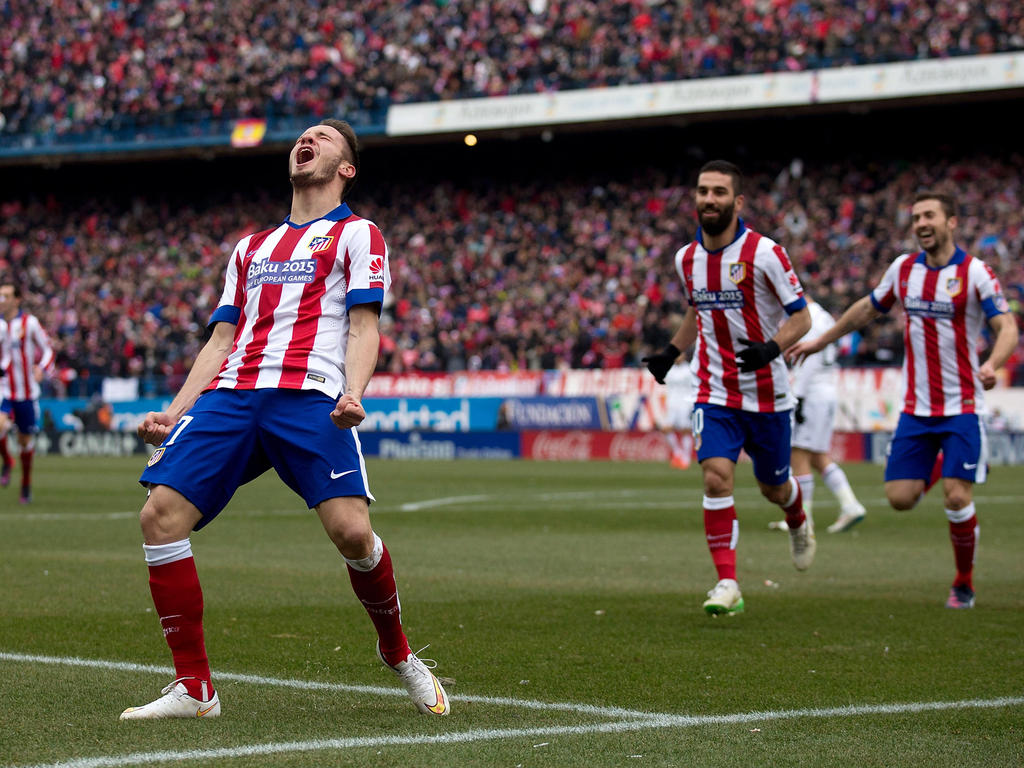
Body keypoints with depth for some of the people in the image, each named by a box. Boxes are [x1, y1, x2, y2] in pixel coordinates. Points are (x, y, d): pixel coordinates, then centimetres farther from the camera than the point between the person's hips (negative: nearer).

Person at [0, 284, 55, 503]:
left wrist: (42, 368, -18)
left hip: (26, 392, -1)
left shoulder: (29, 322, -5)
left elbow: (47, 350, 0)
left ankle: (26, 485, 28)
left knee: (26, 440, 8)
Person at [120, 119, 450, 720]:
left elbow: (363, 328, 3)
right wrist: (175, 413, 14)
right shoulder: (251, 248, 31)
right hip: (230, 393, 5)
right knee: (161, 513, -15)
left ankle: (400, 656, 6)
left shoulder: (357, 235, 15)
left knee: (351, 531, -23)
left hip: (310, 395, -5)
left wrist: (353, 395, -16)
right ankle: (193, 689, -8)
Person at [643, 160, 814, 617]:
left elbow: (800, 317, -10)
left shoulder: (764, 253, -14)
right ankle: (727, 585, -15)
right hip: (714, 393, 3)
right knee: (716, 475, -17)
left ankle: (798, 524, 50)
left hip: (766, 392, -3)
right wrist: (671, 352, 12)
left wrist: (771, 348, -28)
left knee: (773, 487, 13)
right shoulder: (686, 259, 2)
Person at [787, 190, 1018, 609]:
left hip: (962, 407, -4)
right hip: (916, 408, 4)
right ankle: (937, 469, 32)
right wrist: (820, 340, 27)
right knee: (900, 497, -4)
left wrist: (992, 364, -33)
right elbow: (868, 308, 22)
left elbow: (1007, 327, -13)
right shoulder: (903, 268, 6)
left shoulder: (975, 272, -9)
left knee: (956, 497, -13)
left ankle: (964, 584, 9)